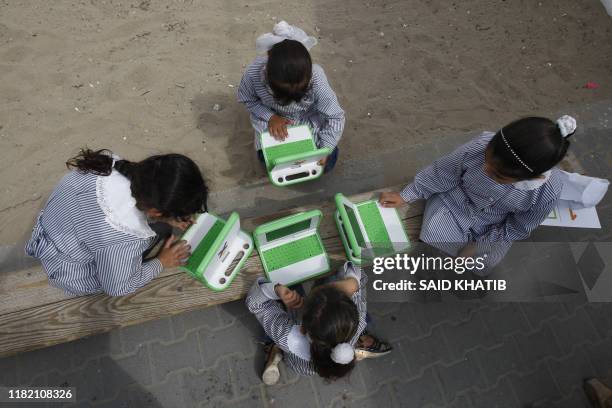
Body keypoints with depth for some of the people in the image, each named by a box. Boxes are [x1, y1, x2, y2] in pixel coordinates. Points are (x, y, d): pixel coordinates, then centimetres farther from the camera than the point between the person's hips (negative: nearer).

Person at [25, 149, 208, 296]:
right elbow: (117, 288, -19)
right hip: (72, 276, -6)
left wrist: (166, 218, -4)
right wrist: (161, 262, -8)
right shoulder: (125, 239, -42)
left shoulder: (110, 163, -26)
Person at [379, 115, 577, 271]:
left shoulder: (547, 193, -34)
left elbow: (518, 228, -13)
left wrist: (478, 246, -10)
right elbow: (441, 173, -18)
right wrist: (406, 195, -9)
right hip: (457, 199, 0)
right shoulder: (481, 146, -37)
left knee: (483, 264, -7)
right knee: (435, 235, -17)